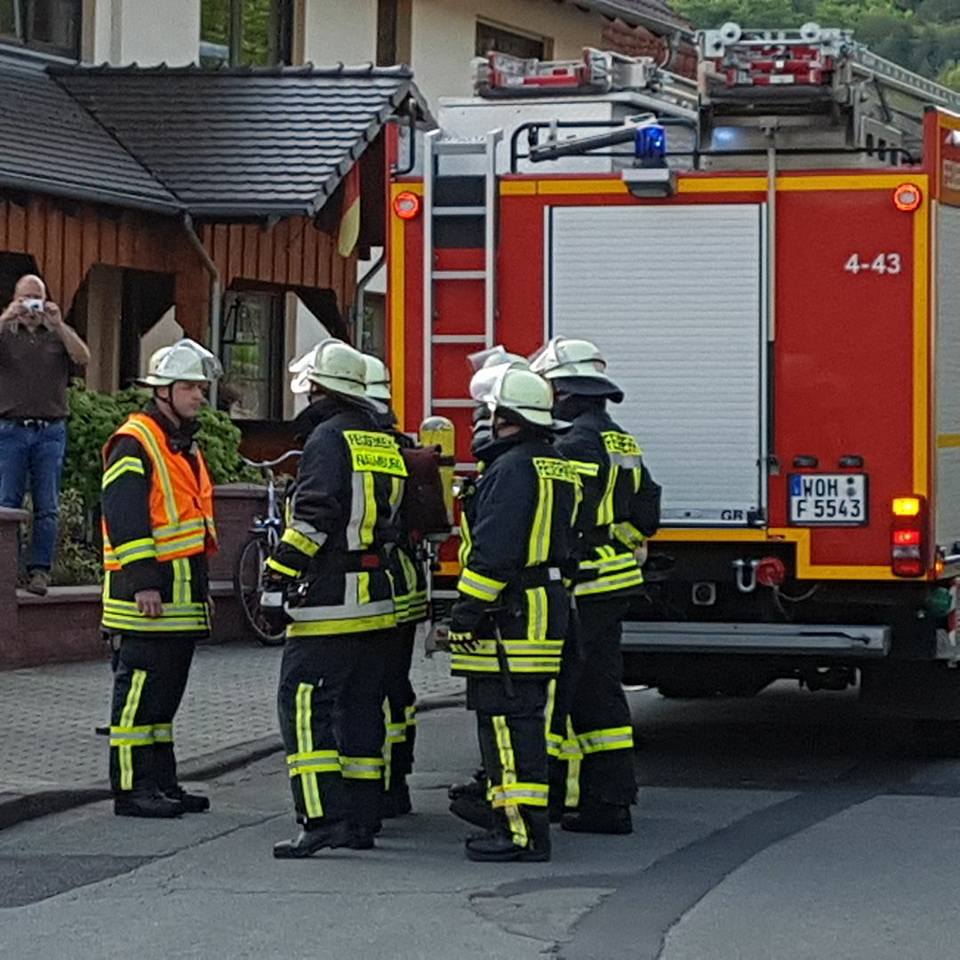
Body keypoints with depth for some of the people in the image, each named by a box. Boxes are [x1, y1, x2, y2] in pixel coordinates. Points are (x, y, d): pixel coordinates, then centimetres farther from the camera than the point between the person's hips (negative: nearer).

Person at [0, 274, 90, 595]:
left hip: (51, 431, 1)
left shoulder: (59, 333, 13)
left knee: (47, 507, -2)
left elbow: (83, 358, -5)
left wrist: (58, 324, -14)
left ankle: (40, 570, 0)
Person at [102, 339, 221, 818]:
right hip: (146, 598, -10)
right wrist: (142, 581, -23)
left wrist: (199, 588, 24)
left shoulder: (185, 446, 20)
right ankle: (131, 788, -4)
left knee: (166, 694, 14)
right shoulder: (133, 443, -11)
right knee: (138, 692, -7)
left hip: (182, 599, 10)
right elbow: (125, 519, -18)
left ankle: (162, 782, 20)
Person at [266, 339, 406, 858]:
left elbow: (313, 517, -18)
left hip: (328, 602, -9)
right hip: (376, 600, 9)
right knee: (361, 708, 12)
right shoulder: (384, 443, 16)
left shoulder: (329, 439, -11)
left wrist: (279, 575, -15)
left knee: (304, 704, -9)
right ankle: (362, 819, 14)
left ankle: (322, 818, -17)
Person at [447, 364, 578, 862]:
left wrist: (469, 606, -18)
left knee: (506, 718, -9)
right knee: (522, 718, 15)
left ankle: (521, 831, -12)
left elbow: (496, 548, -21)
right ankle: (523, 822, 19)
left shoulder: (513, 469, -14)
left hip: (510, 615, -10)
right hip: (546, 607, 10)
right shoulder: (556, 468, 18)